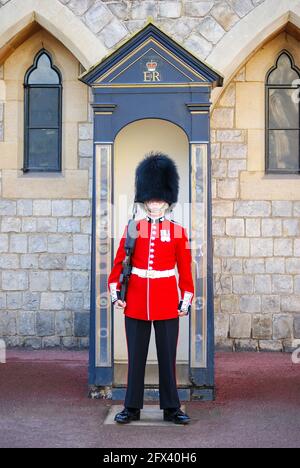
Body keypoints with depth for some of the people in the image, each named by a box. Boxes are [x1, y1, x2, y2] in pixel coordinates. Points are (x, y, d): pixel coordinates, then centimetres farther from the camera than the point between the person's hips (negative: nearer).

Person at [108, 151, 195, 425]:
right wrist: (115, 292, -1)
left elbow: (186, 269, 3)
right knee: (136, 356, 7)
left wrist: (187, 300, 0)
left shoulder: (178, 232, 3)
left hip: (167, 303, 0)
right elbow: (119, 263, 6)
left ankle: (171, 408, 15)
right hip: (136, 302, 1)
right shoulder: (133, 229, 4)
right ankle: (132, 408, 16)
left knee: (167, 357, 5)